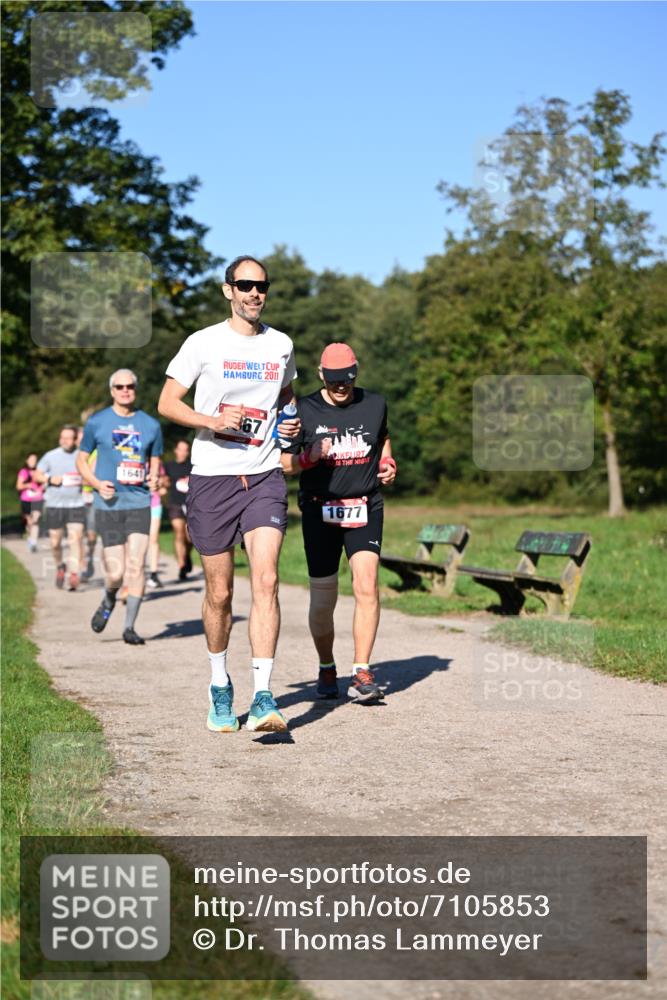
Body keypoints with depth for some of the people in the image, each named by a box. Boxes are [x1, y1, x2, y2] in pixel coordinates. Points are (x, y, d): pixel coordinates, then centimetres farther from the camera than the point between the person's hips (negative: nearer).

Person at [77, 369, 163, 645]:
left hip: (140, 502, 1)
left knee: (136, 566, -9)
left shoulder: (150, 424, 8)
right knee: (115, 572, -5)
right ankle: (108, 601, 30)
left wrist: (153, 478, -3)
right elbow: (82, 460, 10)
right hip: (108, 504, -1)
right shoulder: (97, 422, 4)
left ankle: (129, 627, 2)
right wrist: (97, 483, -8)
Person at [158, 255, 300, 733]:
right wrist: (212, 420, -15)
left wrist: (293, 424, 6)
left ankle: (263, 698, -16)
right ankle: (220, 687, 28)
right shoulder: (204, 343, 0)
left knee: (266, 581, -15)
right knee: (220, 593, 6)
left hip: (264, 477, 2)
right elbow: (167, 403, 1)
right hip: (212, 478, -1)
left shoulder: (281, 345, 10)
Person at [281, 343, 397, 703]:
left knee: (366, 585, -18)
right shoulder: (303, 410, -1)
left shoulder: (374, 405, 6)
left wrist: (388, 464, 6)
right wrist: (308, 457, -18)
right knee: (322, 600, 3)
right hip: (319, 511, -1)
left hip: (365, 508, 1)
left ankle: (361, 673, -16)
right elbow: (282, 462, 2)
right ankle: (326, 669, 26)